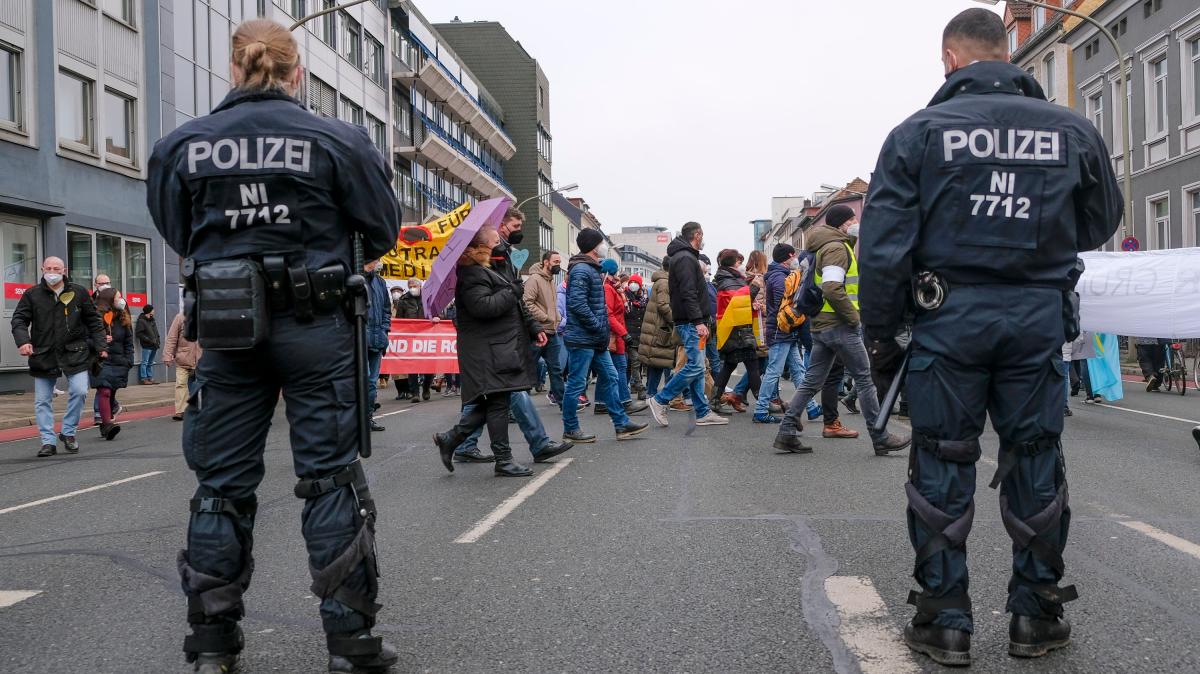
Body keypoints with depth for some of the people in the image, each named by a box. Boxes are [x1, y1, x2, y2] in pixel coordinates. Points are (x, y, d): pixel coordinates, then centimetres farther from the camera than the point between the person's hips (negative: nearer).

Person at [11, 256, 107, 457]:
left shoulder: (79, 292, 4)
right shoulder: (32, 295, 3)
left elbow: (93, 320, 9)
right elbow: (19, 319, 1)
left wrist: (100, 346, 4)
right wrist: (22, 341, -17)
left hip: (75, 352, -1)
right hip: (43, 355, 1)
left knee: (79, 391, -12)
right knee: (42, 401, 3)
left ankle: (68, 433, 7)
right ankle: (48, 441, 12)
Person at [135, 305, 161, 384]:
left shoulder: (152, 320, 16)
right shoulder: (141, 321, -8)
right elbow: (138, 333, -14)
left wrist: (158, 339, 10)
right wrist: (149, 340, -16)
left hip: (154, 345, 8)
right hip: (147, 346, -8)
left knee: (151, 363, 12)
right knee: (145, 362, -4)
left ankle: (150, 378, 16)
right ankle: (143, 379, 0)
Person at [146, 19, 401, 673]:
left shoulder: (181, 145, 1)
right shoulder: (337, 140, -6)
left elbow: (178, 235, 10)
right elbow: (382, 233, 2)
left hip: (226, 327, 2)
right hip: (315, 324, -2)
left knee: (222, 483, 12)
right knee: (331, 477, 5)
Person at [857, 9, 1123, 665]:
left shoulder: (919, 131, -4)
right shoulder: (1072, 130, 3)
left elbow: (883, 248, -8)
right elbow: (1100, 225, 16)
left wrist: (879, 334, 2)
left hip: (948, 316, -2)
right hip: (1039, 316, 2)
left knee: (941, 468, 7)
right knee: (1035, 466, 12)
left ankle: (946, 620, 13)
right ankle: (1035, 616, 23)